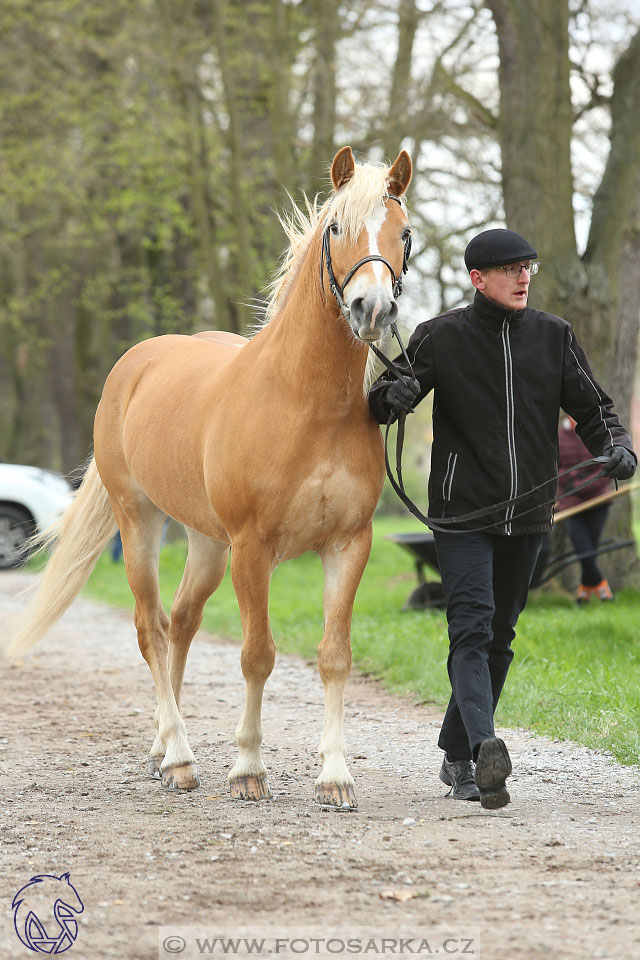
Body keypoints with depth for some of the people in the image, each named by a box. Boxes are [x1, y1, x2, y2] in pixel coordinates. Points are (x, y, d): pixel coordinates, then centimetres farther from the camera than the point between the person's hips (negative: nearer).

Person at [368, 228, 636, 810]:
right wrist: (393, 396, -25)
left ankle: (457, 755, 23)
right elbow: (380, 404, 0)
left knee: (500, 637, 11)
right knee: (473, 630, -18)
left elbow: (592, 407, 8)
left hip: (527, 515, 4)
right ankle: (485, 746, -34)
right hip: (462, 514, -4)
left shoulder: (554, 336, 6)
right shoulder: (441, 337, -3)